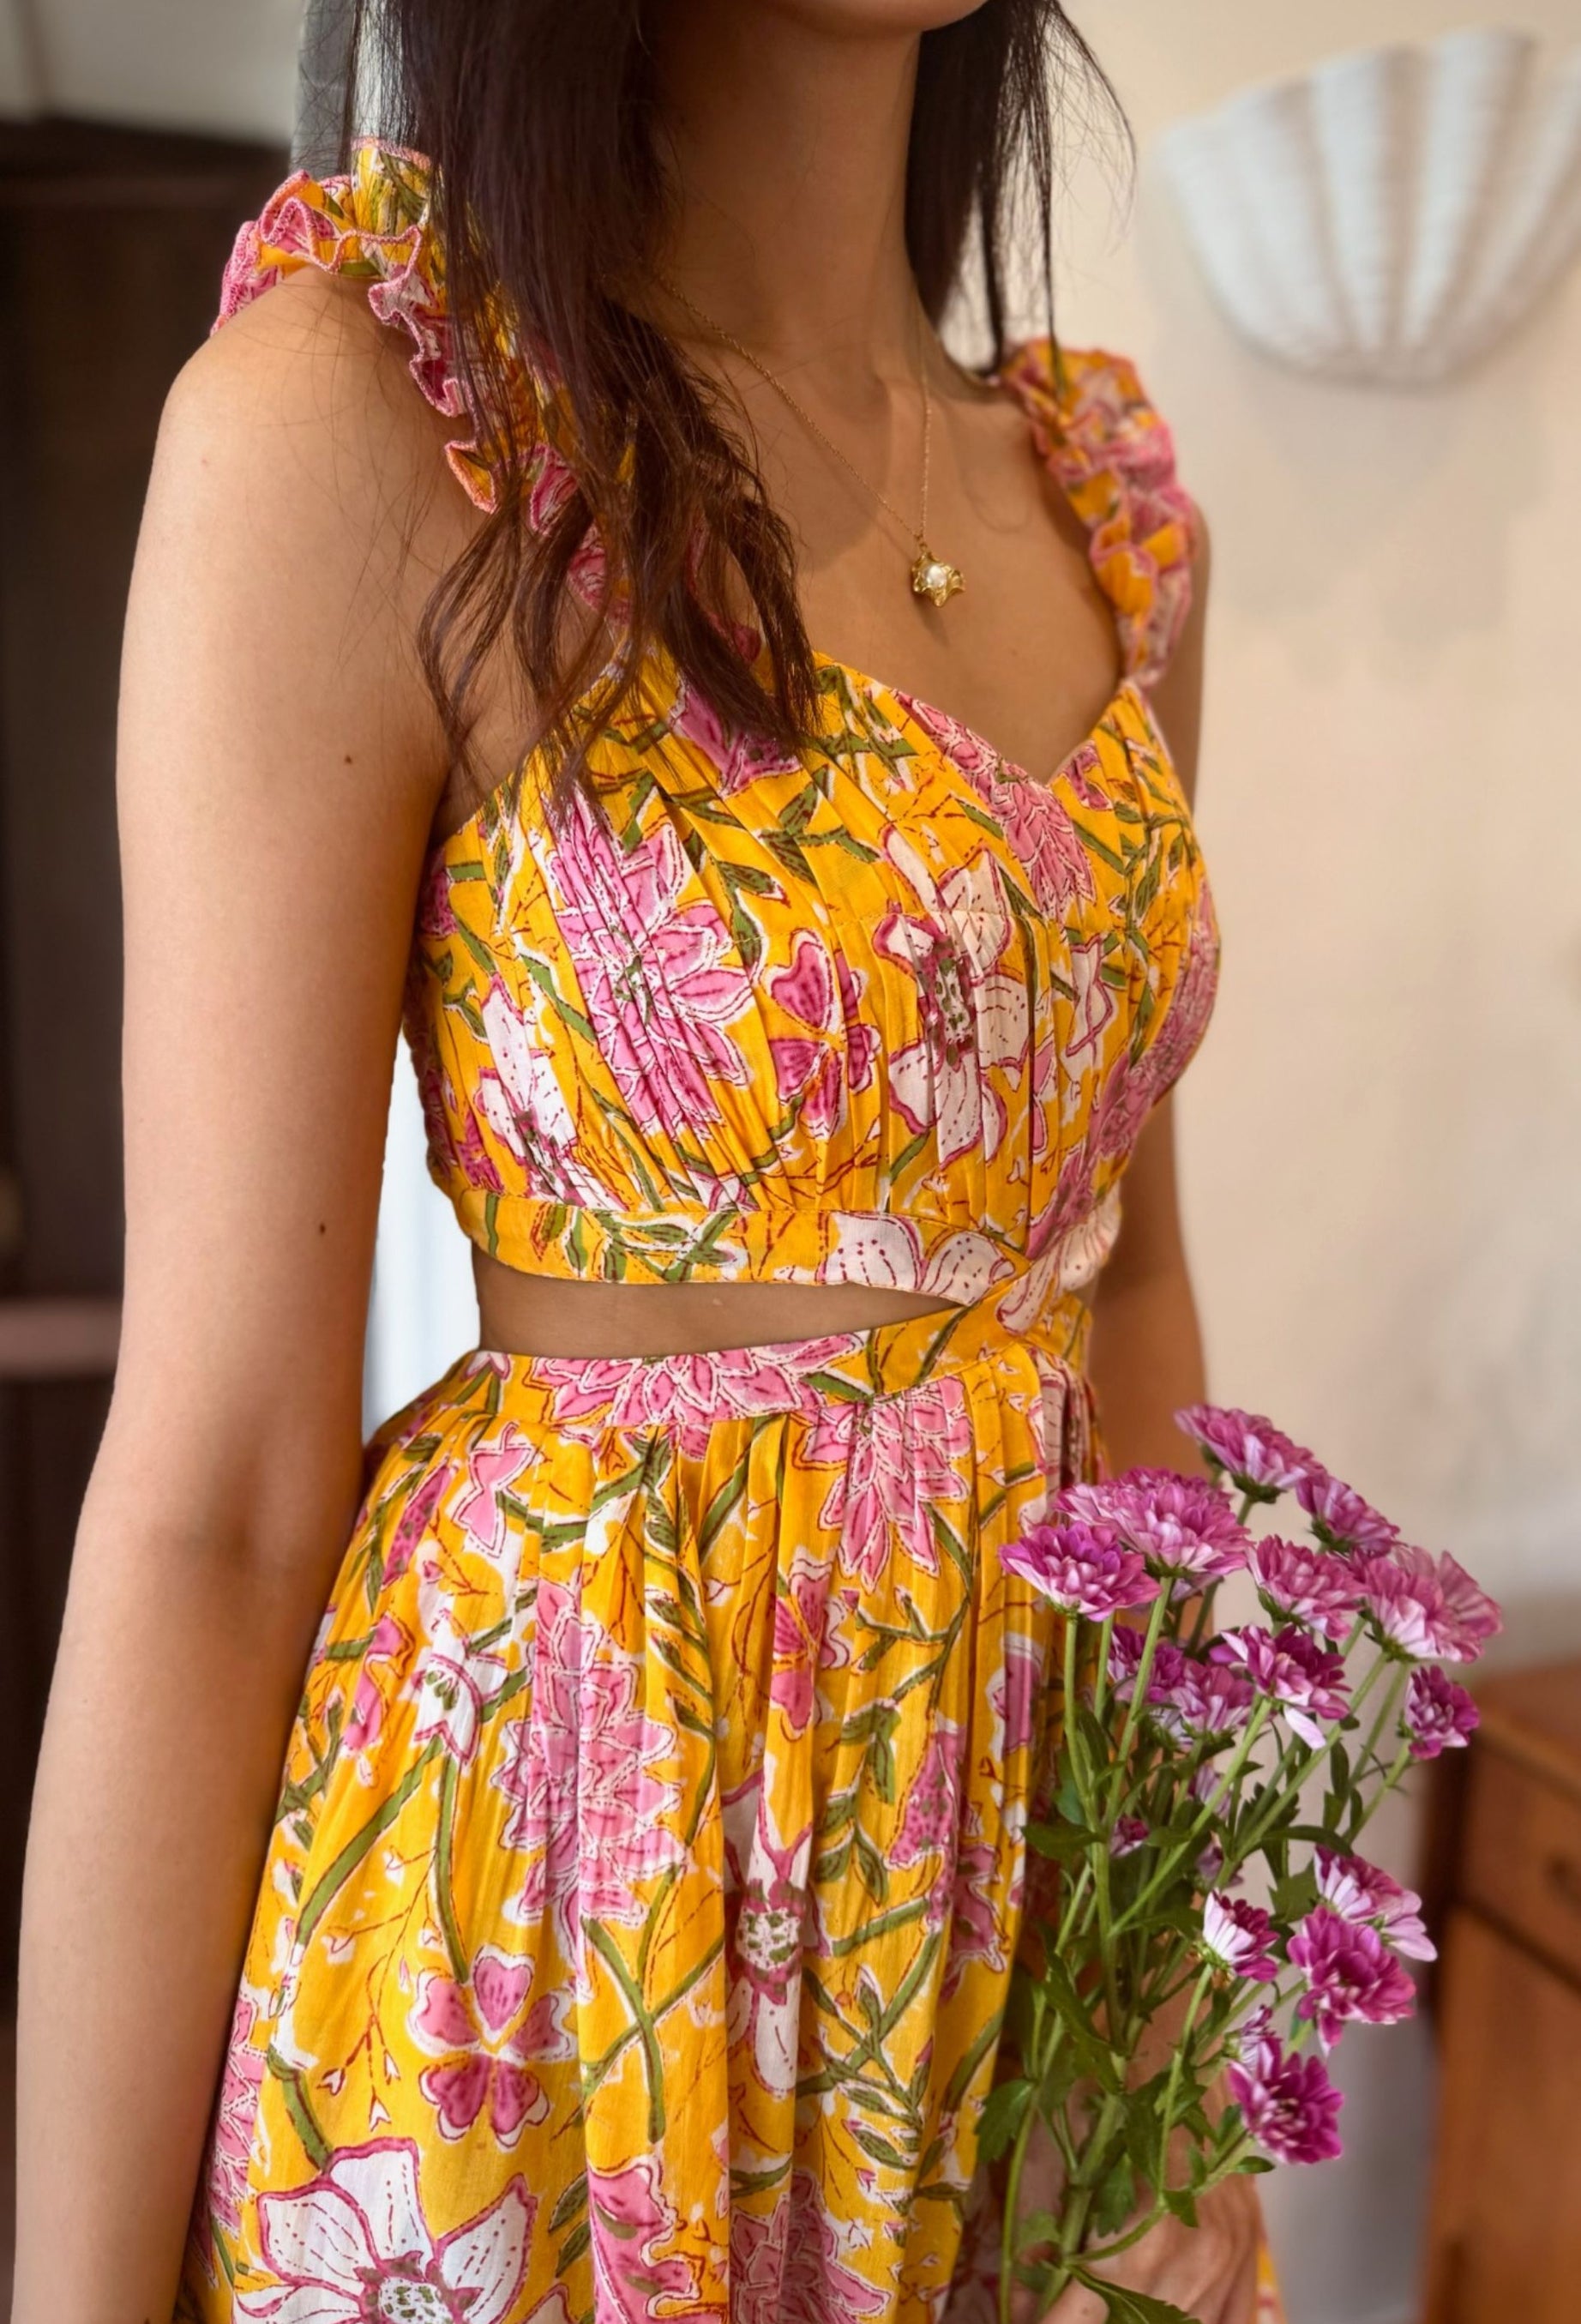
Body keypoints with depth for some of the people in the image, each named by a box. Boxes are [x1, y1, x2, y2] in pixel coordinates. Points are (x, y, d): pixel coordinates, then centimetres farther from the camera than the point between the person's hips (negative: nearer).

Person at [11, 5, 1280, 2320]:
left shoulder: (1109, 495, 3)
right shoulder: (352, 416, -15)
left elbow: (1128, 1268, 7)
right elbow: (216, 1488, -15)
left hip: (1040, 1845, 6)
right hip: (565, 1870, -5)